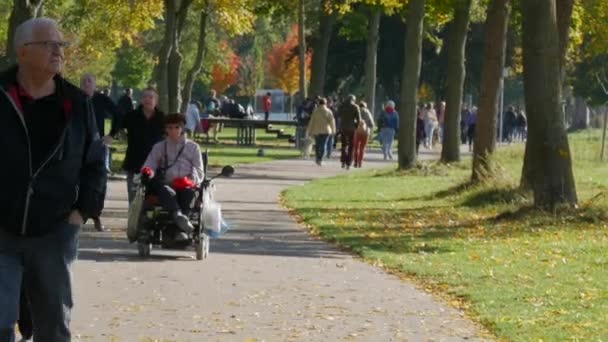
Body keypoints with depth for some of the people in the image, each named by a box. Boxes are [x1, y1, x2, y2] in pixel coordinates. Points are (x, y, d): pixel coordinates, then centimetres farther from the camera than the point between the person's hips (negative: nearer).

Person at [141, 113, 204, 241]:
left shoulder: (192, 147, 22)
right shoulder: (159, 147, 25)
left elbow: (199, 173, 14)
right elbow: (149, 165, 15)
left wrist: (190, 181, -10)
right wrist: (148, 171, -13)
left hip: (187, 186, 0)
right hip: (166, 184, 0)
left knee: (189, 193, -37)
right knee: (166, 192, -37)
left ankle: (181, 230, -54)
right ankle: (178, 216, -66)